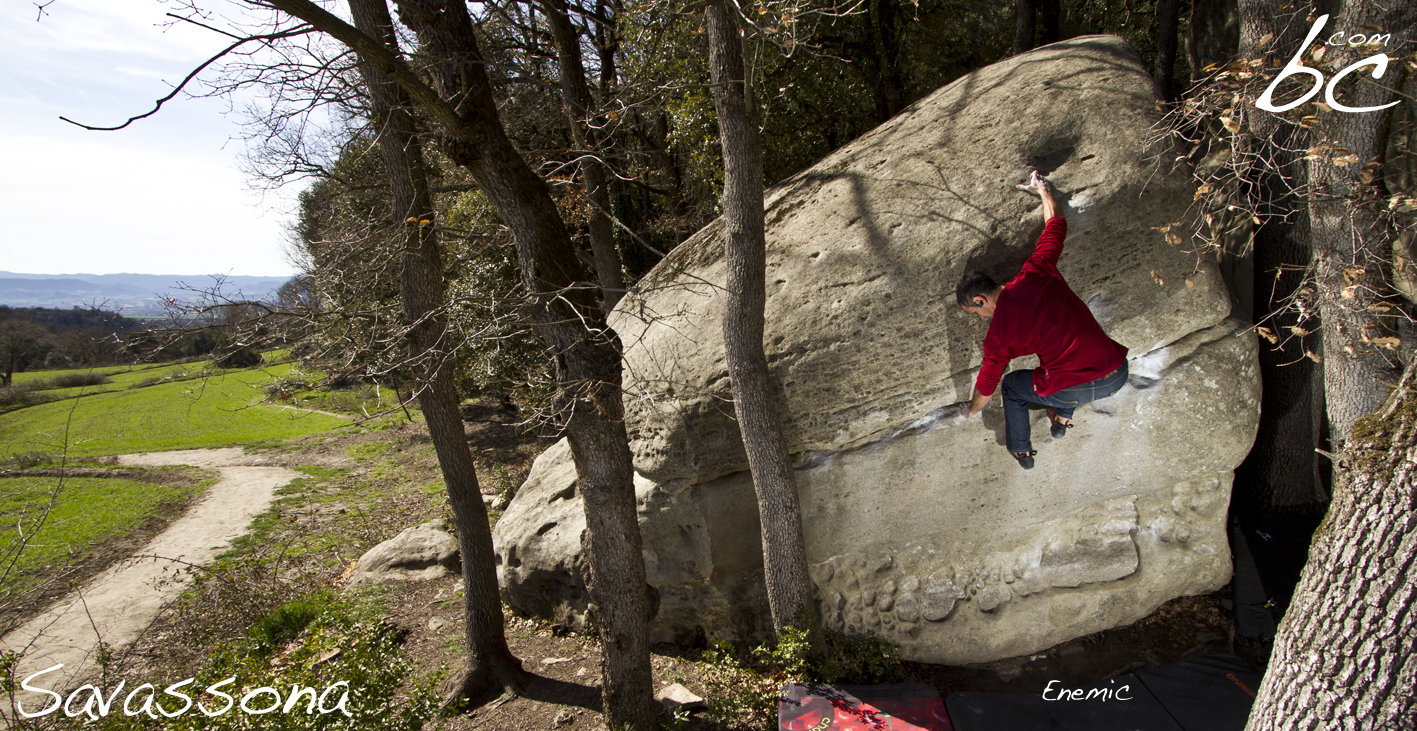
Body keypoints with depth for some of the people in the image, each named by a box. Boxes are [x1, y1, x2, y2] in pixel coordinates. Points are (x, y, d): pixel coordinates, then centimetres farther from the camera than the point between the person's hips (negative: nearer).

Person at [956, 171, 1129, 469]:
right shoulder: (1037, 271, 0)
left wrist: (971, 410, 29)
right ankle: (1062, 419, 50)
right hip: (1117, 375, 5)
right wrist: (1044, 190, 37)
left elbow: (987, 382, 8)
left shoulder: (998, 332, -7)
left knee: (1012, 386, 26)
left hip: (1071, 390, -5)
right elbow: (1056, 225, 18)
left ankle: (1021, 452, 43)